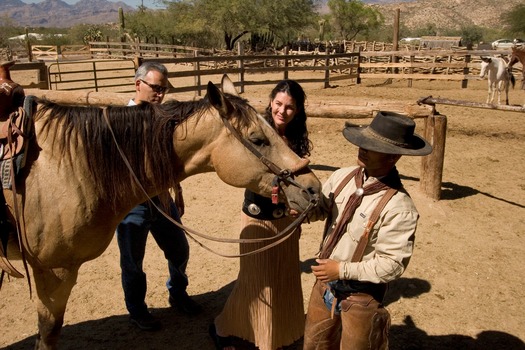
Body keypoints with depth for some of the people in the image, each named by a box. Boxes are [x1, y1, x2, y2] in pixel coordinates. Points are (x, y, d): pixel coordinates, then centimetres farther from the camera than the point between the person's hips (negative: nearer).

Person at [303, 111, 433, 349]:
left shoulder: (399, 207, -27)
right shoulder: (342, 177, -9)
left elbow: (393, 264, -23)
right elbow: (319, 209, 4)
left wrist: (343, 270, -24)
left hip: (360, 295, -6)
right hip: (325, 283, 6)